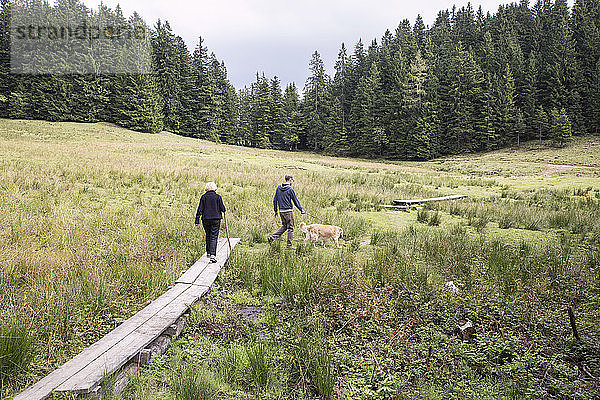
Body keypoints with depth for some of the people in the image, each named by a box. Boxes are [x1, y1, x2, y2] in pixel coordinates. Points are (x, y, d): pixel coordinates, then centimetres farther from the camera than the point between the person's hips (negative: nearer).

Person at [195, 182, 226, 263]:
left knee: (208, 236, 20)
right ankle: (213, 254, -15)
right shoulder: (218, 197, -4)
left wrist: (197, 220, 1)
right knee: (214, 237, -2)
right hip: (216, 219, -2)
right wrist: (224, 210, 19)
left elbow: (200, 209, -1)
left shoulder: (203, 197, 0)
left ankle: (208, 252, 28)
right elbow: (222, 209, -5)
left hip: (206, 219, 2)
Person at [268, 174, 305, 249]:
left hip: (281, 211, 6)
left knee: (284, 226, 20)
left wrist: (275, 211, 17)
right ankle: (289, 245, 5)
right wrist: (301, 209, 7)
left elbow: (275, 200, 10)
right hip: (288, 211, -6)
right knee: (290, 228, 3)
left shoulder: (279, 187, 7)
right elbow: (295, 201, -6)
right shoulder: (290, 189, -11)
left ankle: (272, 237, 6)